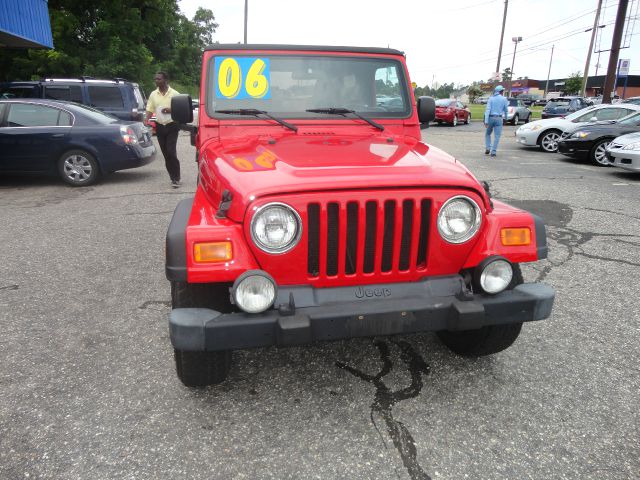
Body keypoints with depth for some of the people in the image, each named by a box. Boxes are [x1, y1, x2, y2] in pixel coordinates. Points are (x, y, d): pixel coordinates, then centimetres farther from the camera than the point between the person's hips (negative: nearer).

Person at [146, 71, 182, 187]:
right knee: (165, 153, 6)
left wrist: (170, 110, -18)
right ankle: (173, 177, 15)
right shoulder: (153, 94, 9)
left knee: (171, 151, -14)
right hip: (160, 126, 4)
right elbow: (150, 109, 9)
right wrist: (146, 121, -8)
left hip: (172, 126, -4)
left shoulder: (174, 94, -3)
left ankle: (176, 178, -7)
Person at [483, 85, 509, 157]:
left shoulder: (491, 98, 2)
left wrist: (486, 121, -11)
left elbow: (487, 110, -8)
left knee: (487, 134, 19)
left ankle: (487, 148, 5)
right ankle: (493, 152, -5)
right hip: (499, 119, -1)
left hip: (491, 118, 1)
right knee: (497, 136, 0)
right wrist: (505, 117, 29)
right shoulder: (504, 99, 3)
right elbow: (506, 110, 10)